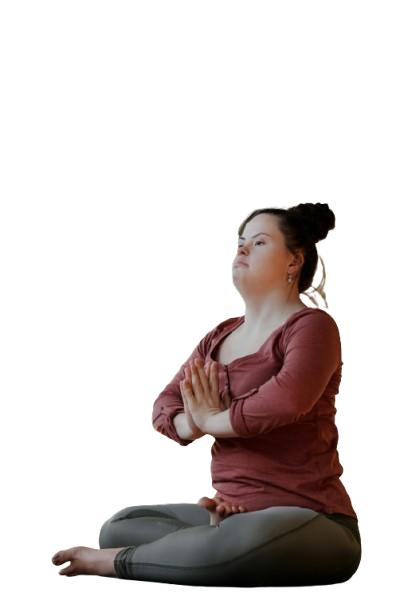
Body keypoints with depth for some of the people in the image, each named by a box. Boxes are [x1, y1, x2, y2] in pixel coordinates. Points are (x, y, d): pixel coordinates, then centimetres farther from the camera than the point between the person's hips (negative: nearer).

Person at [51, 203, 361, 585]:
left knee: (252, 537, -41)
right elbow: (165, 405, 13)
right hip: (234, 511, 8)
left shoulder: (311, 326, -8)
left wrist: (213, 421, -11)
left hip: (311, 518, -8)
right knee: (120, 525, 0)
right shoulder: (219, 338, 16)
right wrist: (191, 425, -12)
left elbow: (287, 399, -28)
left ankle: (115, 562, -19)